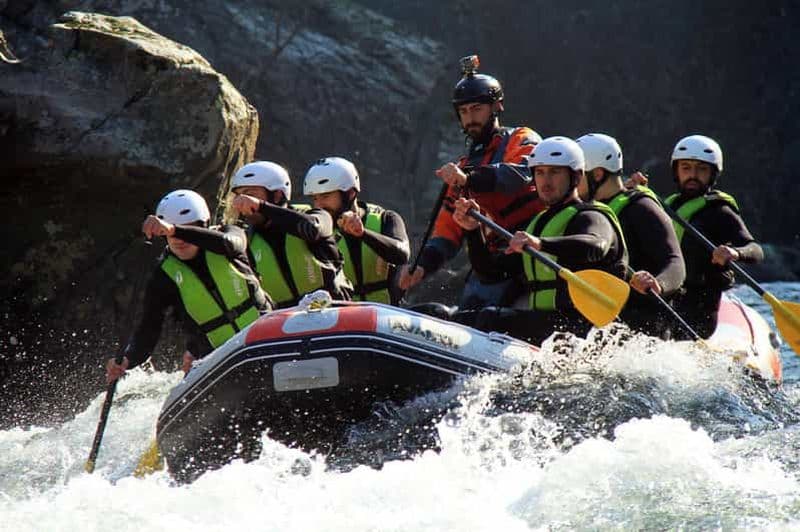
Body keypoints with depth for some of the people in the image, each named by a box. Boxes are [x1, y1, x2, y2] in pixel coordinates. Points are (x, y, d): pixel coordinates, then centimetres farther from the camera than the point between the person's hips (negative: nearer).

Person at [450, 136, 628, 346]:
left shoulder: (589, 217, -2)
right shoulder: (539, 223, 25)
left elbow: (594, 246, -29)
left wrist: (540, 244, -45)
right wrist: (474, 229, 4)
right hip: (541, 321, 9)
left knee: (491, 319, -28)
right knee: (460, 320, -5)